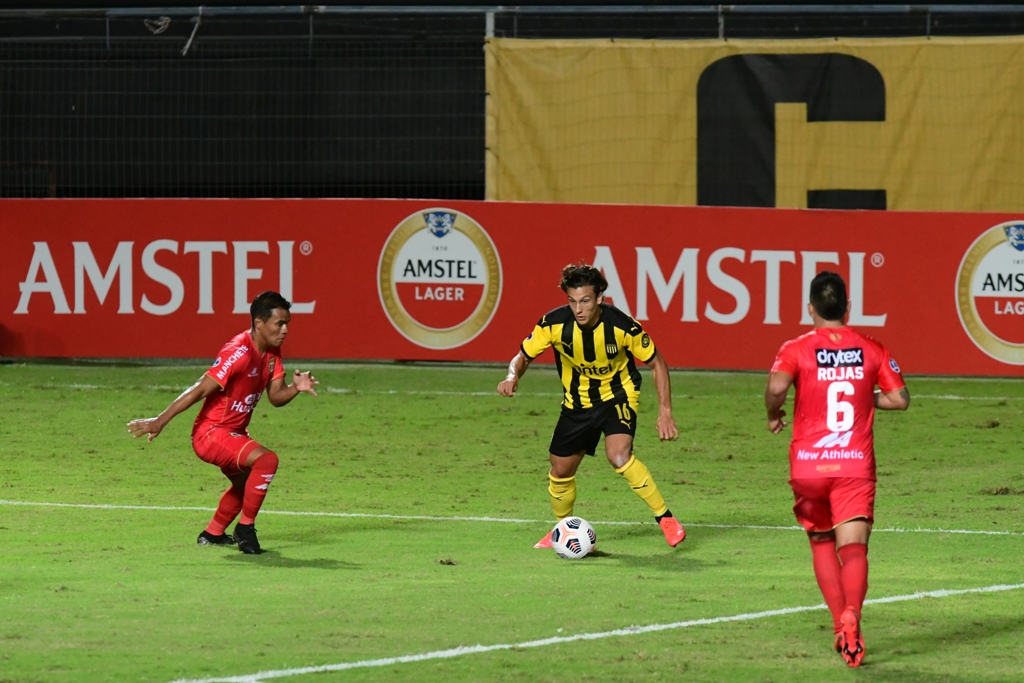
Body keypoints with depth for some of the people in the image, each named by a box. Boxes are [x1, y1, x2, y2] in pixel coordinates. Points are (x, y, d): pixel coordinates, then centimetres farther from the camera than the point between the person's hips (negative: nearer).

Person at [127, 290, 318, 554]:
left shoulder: (272, 352, 2)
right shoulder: (239, 352, -25)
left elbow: (275, 396, 5)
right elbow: (199, 390, -27)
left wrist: (296, 388, -18)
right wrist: (160, 421, -29)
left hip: (234, 432, 10)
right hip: (211, 433, -10)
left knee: (247, 483, 32)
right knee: (266, 460, -30)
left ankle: (212, 534, 48)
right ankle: (245, 528, -17)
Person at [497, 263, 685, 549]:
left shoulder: (622, 326, -26)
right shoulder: (554, 323, -21)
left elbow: (656, 363, -11)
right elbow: (523, 356, -6)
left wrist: (665, 412, -17)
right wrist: (513, 377, -30)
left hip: (617, 396, -4)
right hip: (577, 403, 4)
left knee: (619, 455, -29)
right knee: (560, 471, 9)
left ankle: (665, 519, -18)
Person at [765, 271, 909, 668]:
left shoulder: (798, 349, -2)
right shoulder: (871, 350, 5)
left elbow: (776, 386, -20)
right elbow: (900, 399, 4)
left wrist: (773, 416, 0)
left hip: (809, 464, 0)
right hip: (856, 464, 0)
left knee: (821, 543, 19)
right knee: (853, 548, -8)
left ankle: (840, 622, 10)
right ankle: (851, 613, -34)